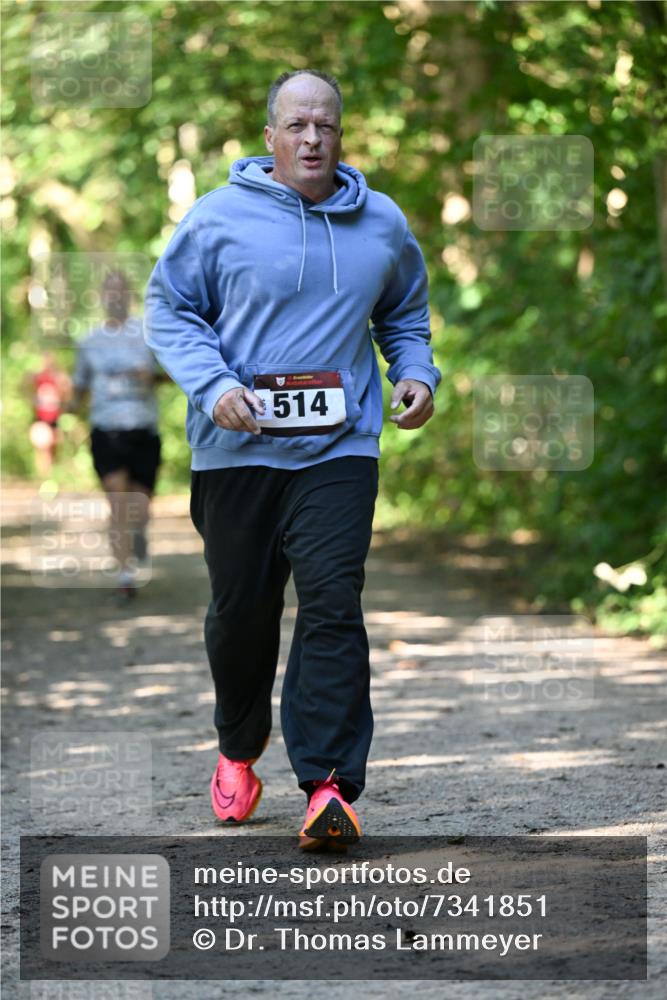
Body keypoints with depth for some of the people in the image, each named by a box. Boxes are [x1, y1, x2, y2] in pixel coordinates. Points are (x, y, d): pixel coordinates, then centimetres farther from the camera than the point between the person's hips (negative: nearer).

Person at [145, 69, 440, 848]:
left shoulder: (381, 223, 10)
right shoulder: (220, 216, 0)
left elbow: (406, 313, 25)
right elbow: (168, 309, 3)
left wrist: (416, 374, 6)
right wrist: (213, 384, -12)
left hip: (339, 449, 1)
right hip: (236, 449, 0)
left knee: (333, 607, -12)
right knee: (240, 609, 9)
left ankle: (330, 784, -15)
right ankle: (238, 752, 34)